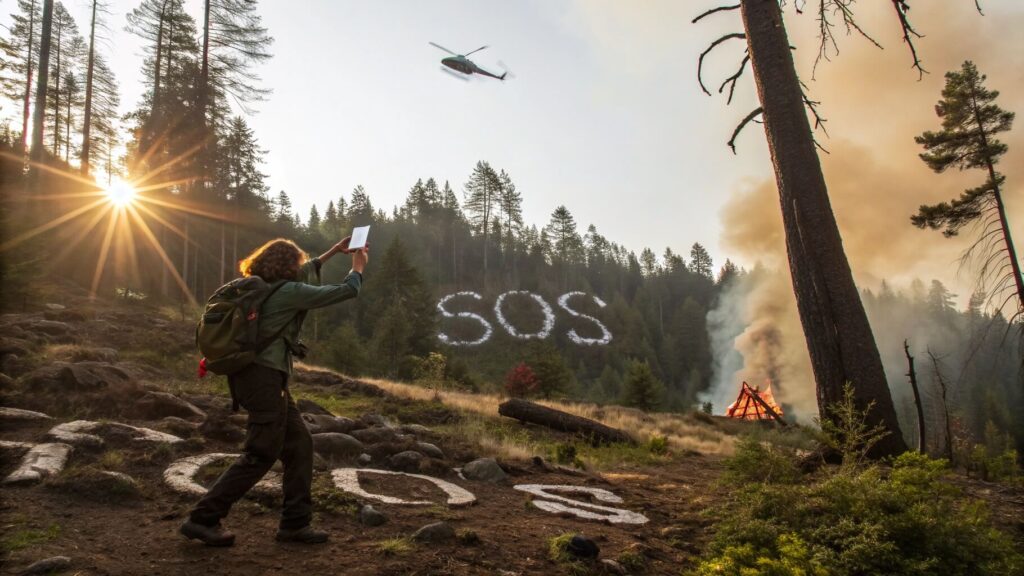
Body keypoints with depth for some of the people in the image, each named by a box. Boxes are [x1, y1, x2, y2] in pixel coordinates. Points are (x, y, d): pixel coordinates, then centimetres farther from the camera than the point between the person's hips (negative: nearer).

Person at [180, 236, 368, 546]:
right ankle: (203, 519, 6)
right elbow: (345, 291, -8)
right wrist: (358, 266, 10)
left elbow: (303, 274, 32)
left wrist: (333, 251, 36)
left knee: (299, 444, 10)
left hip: (257, 374, 10)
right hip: (264, 376, -10)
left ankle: (295, 523, 15)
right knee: (261, 454, -2)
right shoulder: (290, 292, -12)